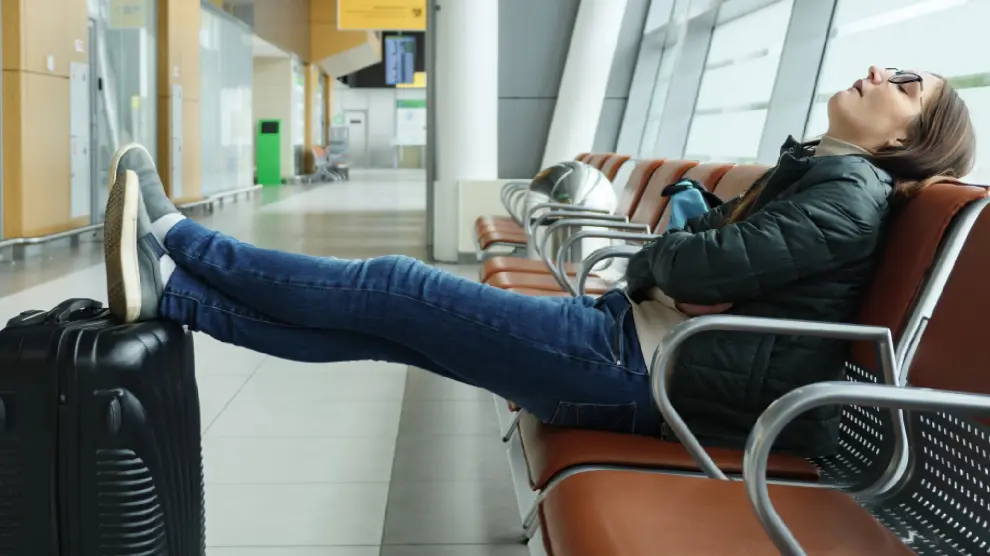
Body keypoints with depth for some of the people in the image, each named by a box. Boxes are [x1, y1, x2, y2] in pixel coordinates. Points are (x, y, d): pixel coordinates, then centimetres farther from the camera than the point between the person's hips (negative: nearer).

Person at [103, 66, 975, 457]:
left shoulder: (849, 194, -9)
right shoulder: (812, 172, 20)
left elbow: (702, 266, -19)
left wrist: (668, 263, 1)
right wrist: (681, 273, -1)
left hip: (629, 368, -9)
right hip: (624, 338, 9)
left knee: (391, 290, -8)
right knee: (380, 327, 0)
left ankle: (174, 237, 0)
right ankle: (166, 288, 1)